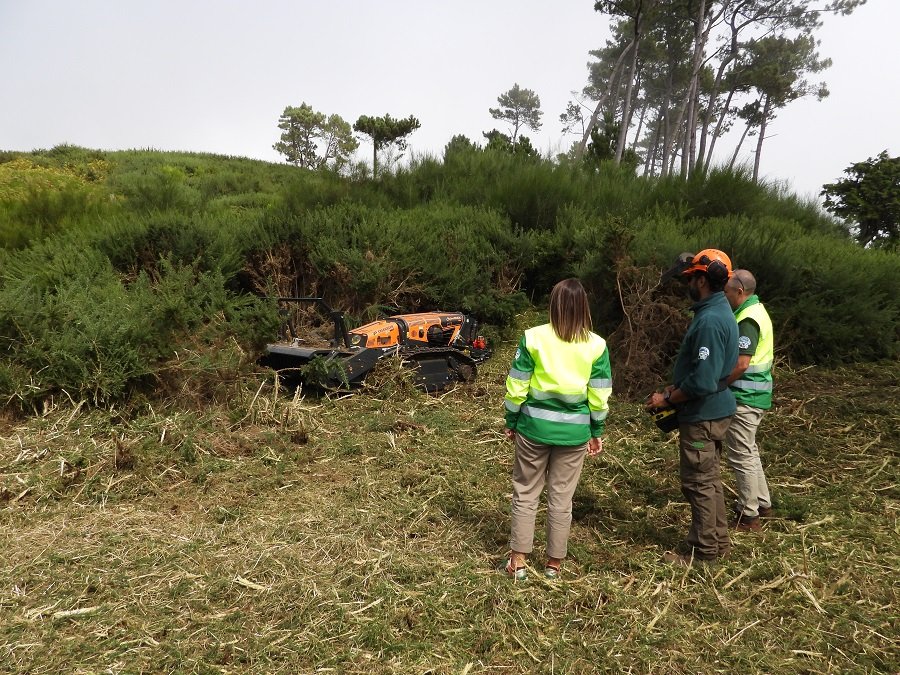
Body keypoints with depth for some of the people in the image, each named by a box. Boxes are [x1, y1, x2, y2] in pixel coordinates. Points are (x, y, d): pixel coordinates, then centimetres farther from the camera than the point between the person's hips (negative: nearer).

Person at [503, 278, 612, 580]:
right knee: (562, 498, 13)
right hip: (574, 431, 1)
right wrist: (597, 432, 11)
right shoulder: (596, 345, -4)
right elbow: (599, 396, -1)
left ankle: (517, 561, 18)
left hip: (534, 426, -1)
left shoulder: (533, 338, -8)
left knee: (525, 494, 12)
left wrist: (511, 422, 7)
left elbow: (516, 387, -6)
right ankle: (554, 564, 24)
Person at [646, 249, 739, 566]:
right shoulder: (720, 311, 9)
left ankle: (704, 552, 16)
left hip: (703, 415, -10)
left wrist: (667, 400, -15)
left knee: (699, 483, 3)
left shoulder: (710, 320, -24)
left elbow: (703, 381, -28)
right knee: (709, 479, 21)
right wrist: (674, 388, 9)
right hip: (714, 409, 10)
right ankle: (718, 542, 34)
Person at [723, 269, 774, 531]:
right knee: (749, 451, 22)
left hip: (745, 398, -10)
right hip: (755, 394, 10)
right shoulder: (757, 311, 11)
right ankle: (762, 503, 35)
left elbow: (740, 364, -27)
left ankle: (748, 516, 11)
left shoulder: (748, 320, -21)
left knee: (742, 456, 0)